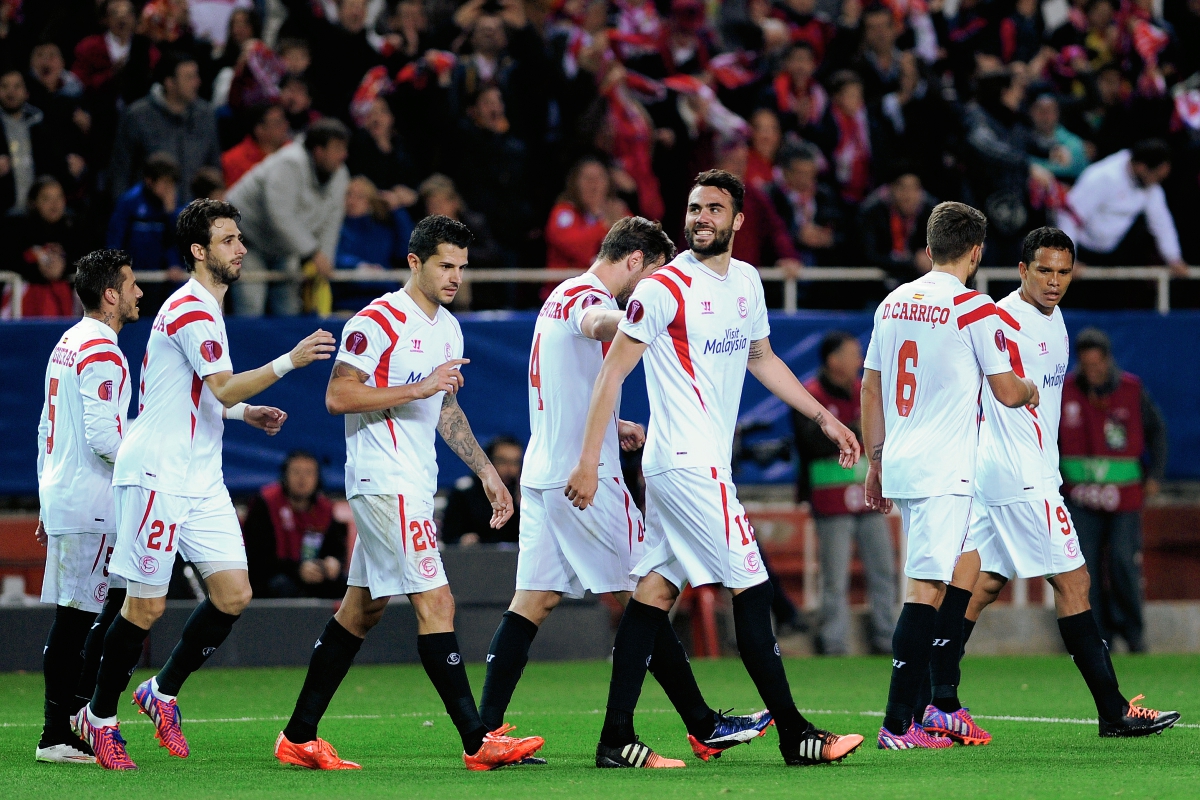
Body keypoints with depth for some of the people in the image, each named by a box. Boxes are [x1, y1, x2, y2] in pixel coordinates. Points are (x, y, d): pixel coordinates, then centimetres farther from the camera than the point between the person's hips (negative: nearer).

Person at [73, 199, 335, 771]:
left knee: (233, 593, 0)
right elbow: (224, 388, -24)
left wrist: (247, 413, 15)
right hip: (157, 476, -9)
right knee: (146, 605, -5)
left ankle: (163, 693, 14)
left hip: (201, 480, 9)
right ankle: (99, 718, 10)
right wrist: (288, 362, -29)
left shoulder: (205, 309, 17)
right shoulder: (191, 311, -14)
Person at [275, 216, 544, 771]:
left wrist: (486, 472, 20)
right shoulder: (378, 320, -12)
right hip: (385, 480, -9)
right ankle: (477, 742, -14)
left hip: (416, 484, 9)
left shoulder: (448, 328, 15)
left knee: (363, 608, 11)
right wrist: (418, 388, -21)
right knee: (436, 603, -13)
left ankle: (299, 737, 17)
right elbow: (337, 396, -17)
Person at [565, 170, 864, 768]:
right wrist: (588, 461, -14)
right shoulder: (665, 288, -12)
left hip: (701, 463, 8)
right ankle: (794, 735, -3)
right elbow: (612, 372, -10)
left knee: (655, 591, 6)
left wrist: (824, 417, 26)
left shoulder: (746, 281, 13)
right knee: (751, 588, -7)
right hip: (686, 463, -8)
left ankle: (616, 740, 6)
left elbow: (762, 359, 28)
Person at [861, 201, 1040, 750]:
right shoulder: (974, 308, -9)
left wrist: (875, 463, 22)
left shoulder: (893, 303, 11)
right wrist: (1031, 392, 17)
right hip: (943, 472, -8)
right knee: (927, 589, -8)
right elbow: (1006, 391, -7)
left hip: (898, 466, 8)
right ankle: (898, 725, -13)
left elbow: (870, 389, 15)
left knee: (962, 566, 21)